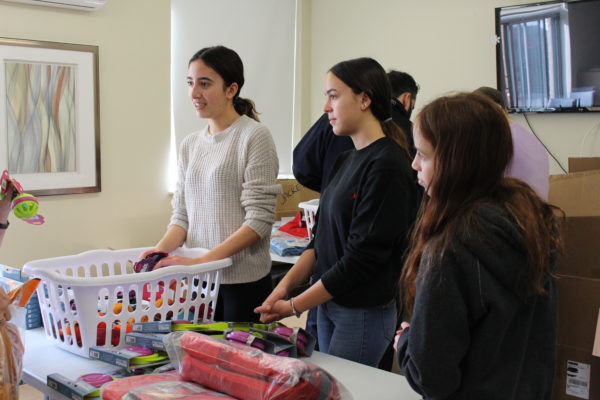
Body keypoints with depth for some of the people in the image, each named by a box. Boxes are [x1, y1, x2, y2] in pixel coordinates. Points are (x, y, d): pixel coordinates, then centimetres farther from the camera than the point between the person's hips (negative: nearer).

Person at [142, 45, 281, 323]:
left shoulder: (254, 136, -9)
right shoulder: (190, 145, 9)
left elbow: (260, 219, -14)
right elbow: (182, 214, 10)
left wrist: (203, 260, -19)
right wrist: (160, 249, -9)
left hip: (243, 280, -5)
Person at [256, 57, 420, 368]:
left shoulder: (387, 165, -16)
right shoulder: (346, 161, 10)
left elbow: (362, 257, -18)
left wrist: (295, 306, -13)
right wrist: (287, 283, -2)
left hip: (364, 313, -8)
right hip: (328, 304, 8)